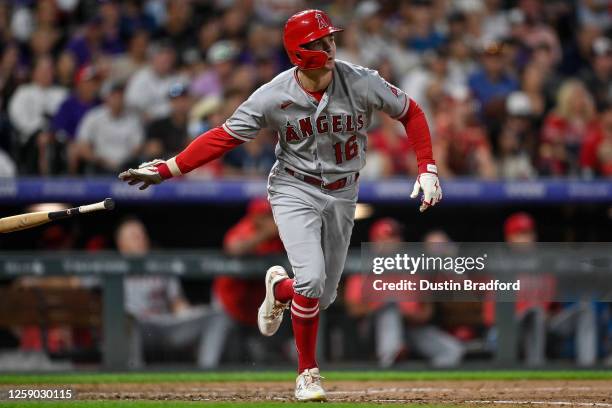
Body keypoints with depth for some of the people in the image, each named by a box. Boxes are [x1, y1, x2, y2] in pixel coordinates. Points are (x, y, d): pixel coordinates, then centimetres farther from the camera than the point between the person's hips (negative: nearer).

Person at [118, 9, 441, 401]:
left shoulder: (362, 83, -16)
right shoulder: (274, 97, -18)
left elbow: (411, 112, -2)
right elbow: (224, 137, -11)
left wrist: (427, 169, -9)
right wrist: (167, 169, -16)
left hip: (342, 195, 3)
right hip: (295, 190, -3)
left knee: (324, 296, 6)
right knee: (311, 279, -21)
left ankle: (280, 288, 43)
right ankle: (308, 373, -1)